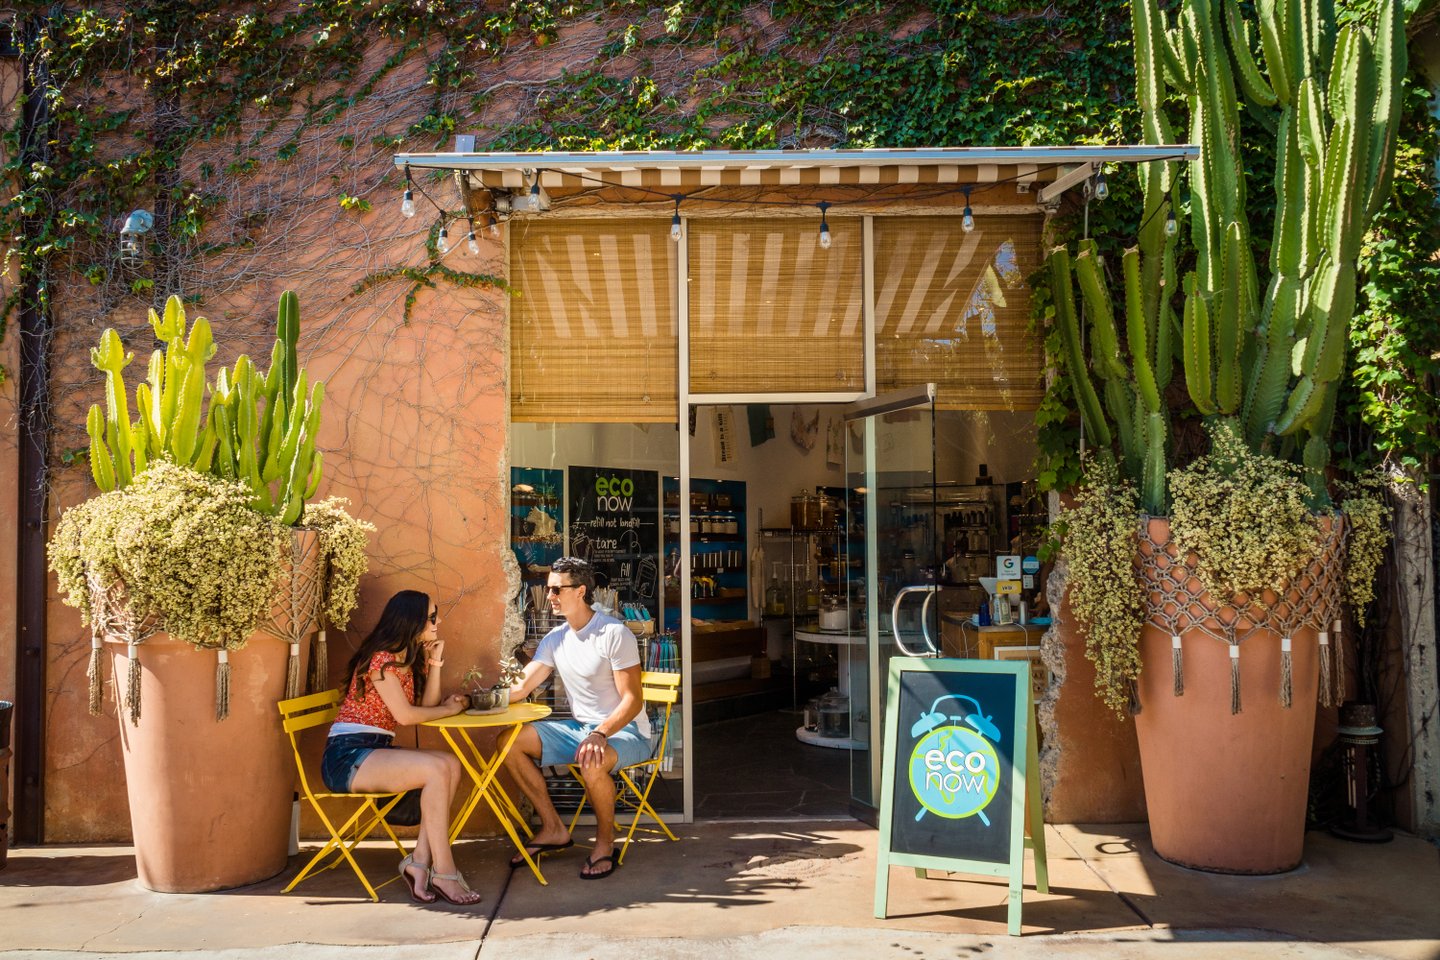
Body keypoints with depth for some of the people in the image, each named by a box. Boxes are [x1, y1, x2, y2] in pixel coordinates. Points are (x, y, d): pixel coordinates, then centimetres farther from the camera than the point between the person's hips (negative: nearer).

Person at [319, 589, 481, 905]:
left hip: (377, 750, 9)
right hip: (347, 756, -9)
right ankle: (443, 872, -23)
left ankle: (420, 860, -16)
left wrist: (434, 665, 0)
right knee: (437, 768, -27)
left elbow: (428, 706, 8)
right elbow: (405, 715, -17)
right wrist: (449, 709, -3)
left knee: (451, 764, -15)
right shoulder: (381, 658, -12)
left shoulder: (410, 657, 16)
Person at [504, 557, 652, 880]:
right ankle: (553, 829, 4)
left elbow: (633, 700, -20)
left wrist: (600, 734, -37)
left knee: (592, 762, -39)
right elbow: (519, 689, 5)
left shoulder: (614, 634, -16)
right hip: (579, 728, 8)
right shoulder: (555, 639, 7)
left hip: (624, 731, -8)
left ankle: (605, 841, -10)